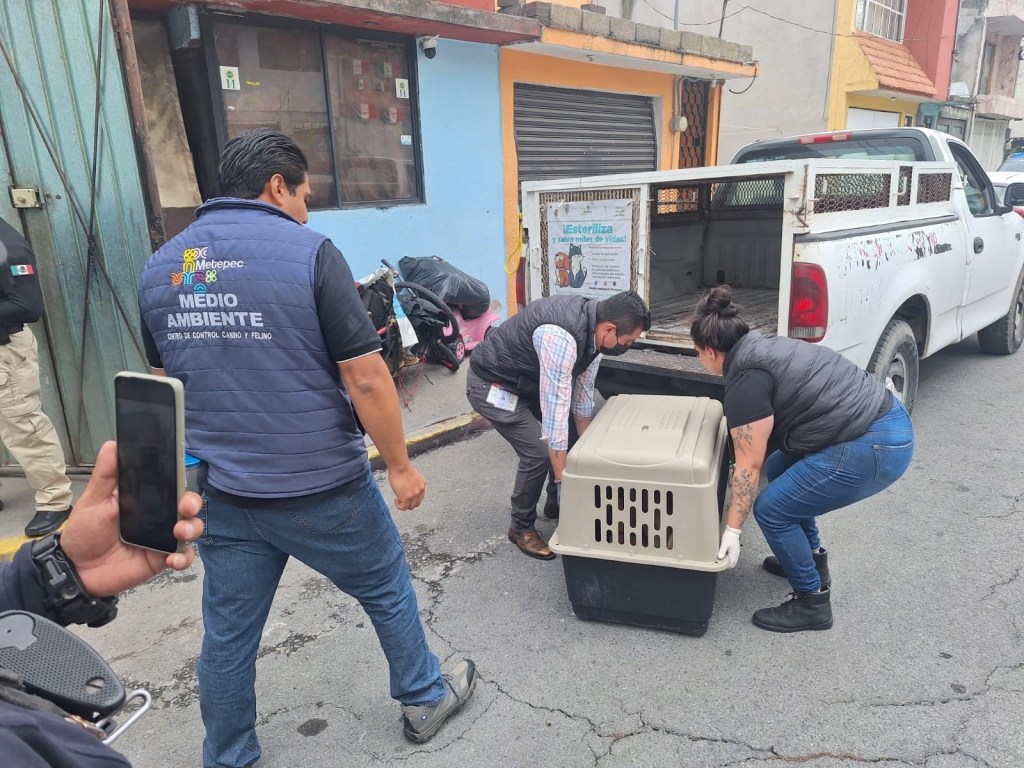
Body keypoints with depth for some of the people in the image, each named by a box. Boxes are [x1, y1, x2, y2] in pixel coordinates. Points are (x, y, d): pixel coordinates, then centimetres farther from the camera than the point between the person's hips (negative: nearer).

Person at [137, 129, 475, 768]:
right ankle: (425, 699, 40)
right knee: (388, 591, 19)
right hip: (321, 489, -4)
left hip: (222, 495, 5)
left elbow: (165, 384, 14)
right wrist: (401, 466, -5)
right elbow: (366, 379, -17)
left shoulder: (160, 266, 5)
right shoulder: (308, 251, -14)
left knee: (228, 633, 20)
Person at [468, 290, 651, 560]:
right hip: (493, 385, -9)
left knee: (573, 433, 9)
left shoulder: (594, 326, -9)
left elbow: (582, 392, 3)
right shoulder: (561, 337, -37)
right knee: (539, 453, -16)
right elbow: (555, 413, -36)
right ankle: (521, 527, 7)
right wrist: (564, 480, -31)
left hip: (528, 380, 9)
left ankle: (556, 503, 30)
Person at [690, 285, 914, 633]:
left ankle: (812, 603, 11)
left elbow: (749, 465, -12)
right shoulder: (763, 347, 14)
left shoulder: (746, 381, -14)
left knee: (772, 508, -3)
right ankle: (814, 560, 34)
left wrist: (732, 530, -6)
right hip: (886, 419, 10)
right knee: (779, 470, 22)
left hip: (876, 448, -10)